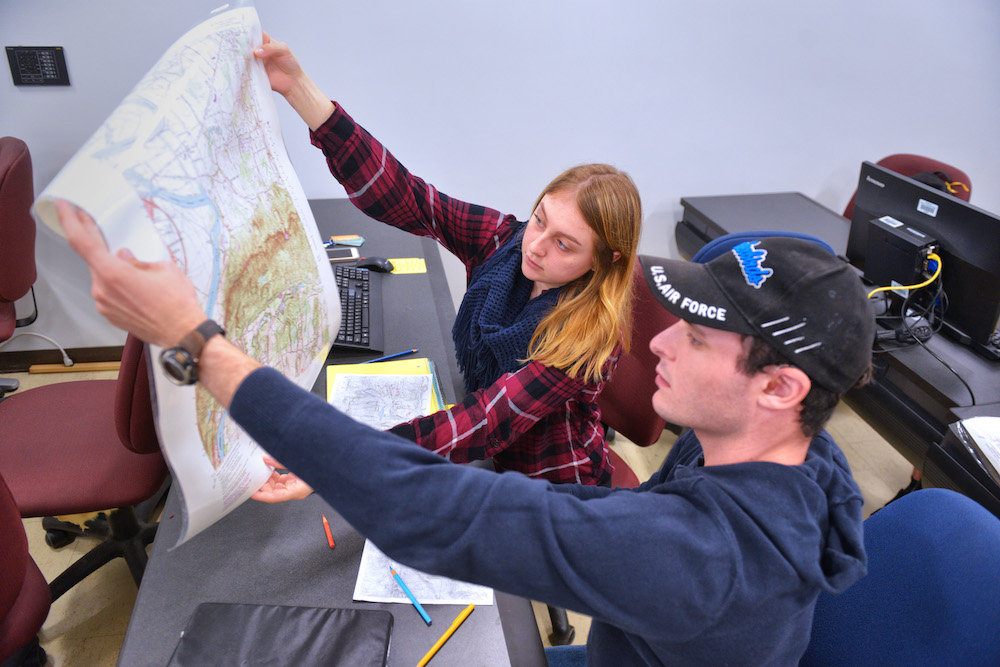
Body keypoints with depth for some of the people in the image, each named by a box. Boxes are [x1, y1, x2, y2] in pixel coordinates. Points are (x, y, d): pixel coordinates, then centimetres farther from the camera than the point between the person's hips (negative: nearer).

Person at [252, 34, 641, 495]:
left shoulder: (592, 335, -28)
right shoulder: (502, 241, -14)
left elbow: (487, 422, -36)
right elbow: (401, 197, -22)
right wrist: (298, 88, -32)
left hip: (552, 491, -4)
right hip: (494, 459, 5)